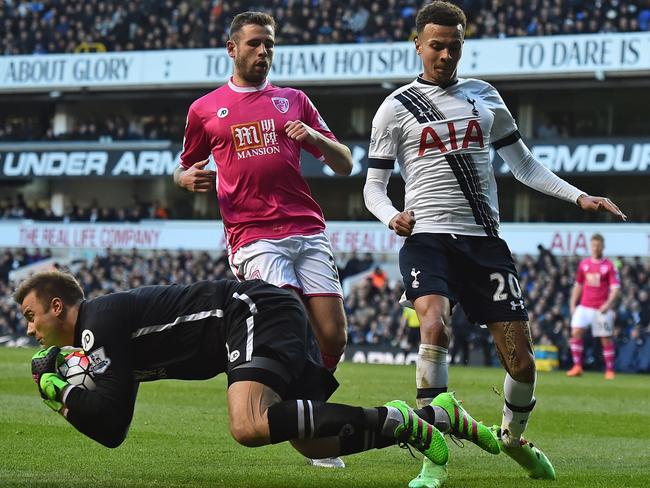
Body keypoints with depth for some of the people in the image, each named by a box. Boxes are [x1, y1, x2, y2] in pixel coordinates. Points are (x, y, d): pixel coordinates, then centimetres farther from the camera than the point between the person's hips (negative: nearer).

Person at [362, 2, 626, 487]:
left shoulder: (484, 97, 14)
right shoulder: (396, 107, 5)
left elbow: (523, 164, 21)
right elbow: (374, 186, 7)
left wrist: (578, 196, 10)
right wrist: (392, 216, -15)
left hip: (484, 241, 3)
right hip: (428, 238, -3)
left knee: (522, 360, -1)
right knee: (434, 325, -31)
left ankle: (513, 437, 31)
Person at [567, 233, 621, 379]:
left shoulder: (609, 266, -3)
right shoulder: (584, 264, 10)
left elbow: (615, 288, -8)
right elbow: (578, 285, 18)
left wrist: (608, 304, -23)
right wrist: (573, 304, 12)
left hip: (602, 309, -3)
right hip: (584, 306, 3)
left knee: (607, 339, 0)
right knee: (576, 332, -12)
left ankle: (610, 370, 11)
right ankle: (577, 366, -8)